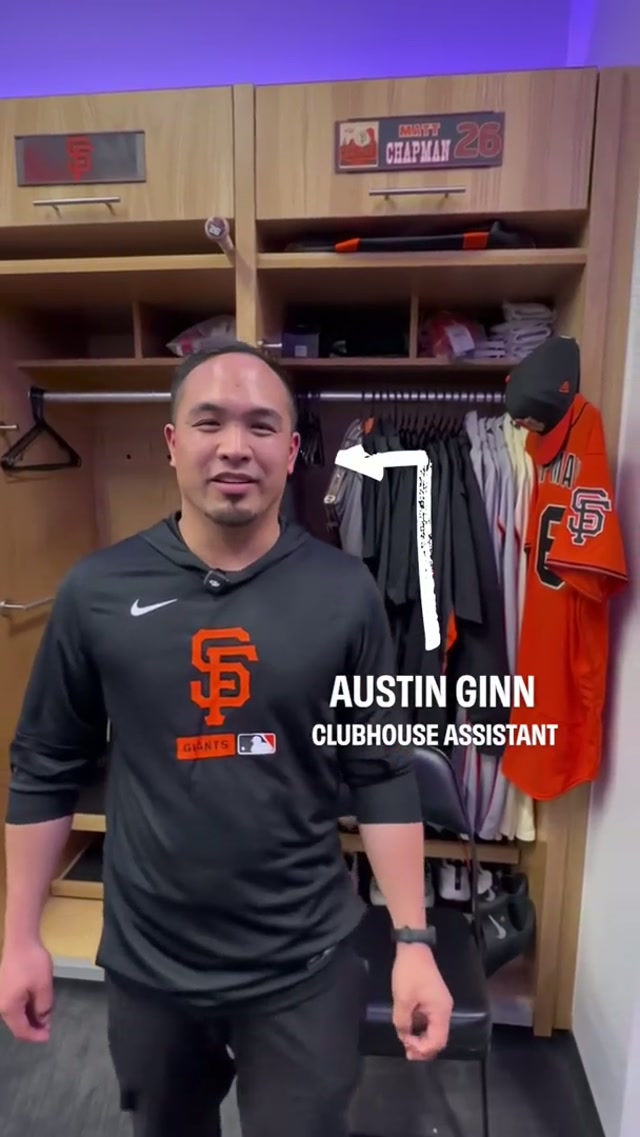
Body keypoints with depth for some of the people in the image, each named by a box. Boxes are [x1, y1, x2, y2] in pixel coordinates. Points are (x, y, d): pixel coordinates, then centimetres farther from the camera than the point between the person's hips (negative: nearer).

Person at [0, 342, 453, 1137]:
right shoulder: (96, 592, -10)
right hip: (146, 964, 2)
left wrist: (412, 939, -7)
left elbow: (383, 775, -6)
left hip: (306, 966, -1)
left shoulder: (345, 592, -11)